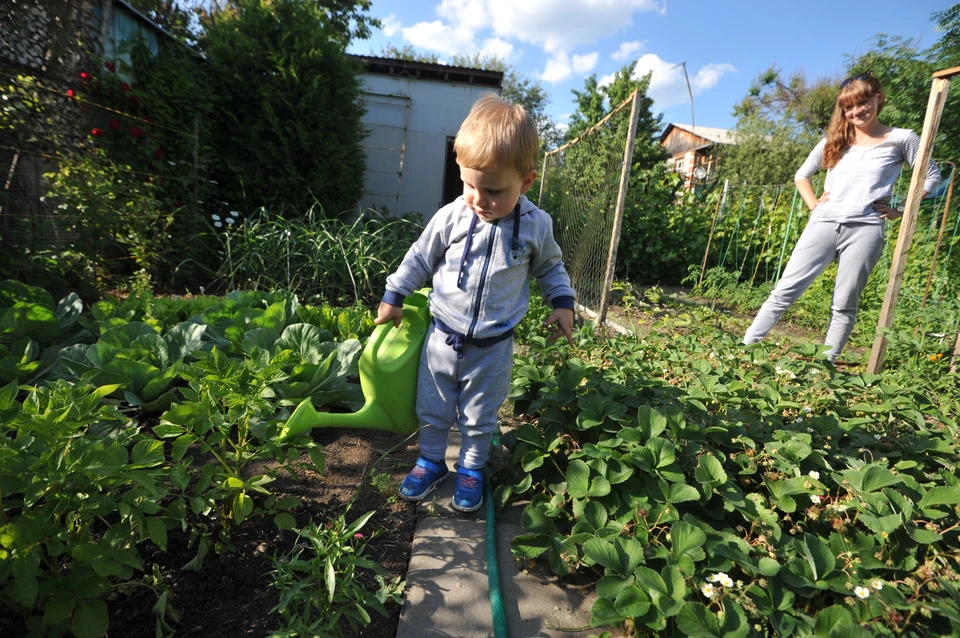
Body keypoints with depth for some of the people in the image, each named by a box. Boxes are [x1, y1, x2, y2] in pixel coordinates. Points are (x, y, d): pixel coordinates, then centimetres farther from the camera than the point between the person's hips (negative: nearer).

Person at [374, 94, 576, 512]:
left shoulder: (536, 226, -10)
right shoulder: (451, 217, -10)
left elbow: (549, 267, 9)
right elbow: (419, 258, 3)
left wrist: (562, 303, -1)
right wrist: (393, 297, 6)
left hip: (493, 347, -1)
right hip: (442, 336, 1)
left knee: (480, 417, 15)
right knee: (433, 409, 16)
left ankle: (471, 469, 38)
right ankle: (431, 461, 39)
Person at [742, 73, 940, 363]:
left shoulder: (901, 139, 7)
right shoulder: (834, 140, 14)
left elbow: (931, 176, 13)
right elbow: (802, 175, 23)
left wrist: (900, 209, 2)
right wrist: (813, 203, 8)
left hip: (865, 229, -1)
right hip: (824, 223, 2)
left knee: (844, 305, -1)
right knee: (785, 290, -8)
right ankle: (746, 347, -6)